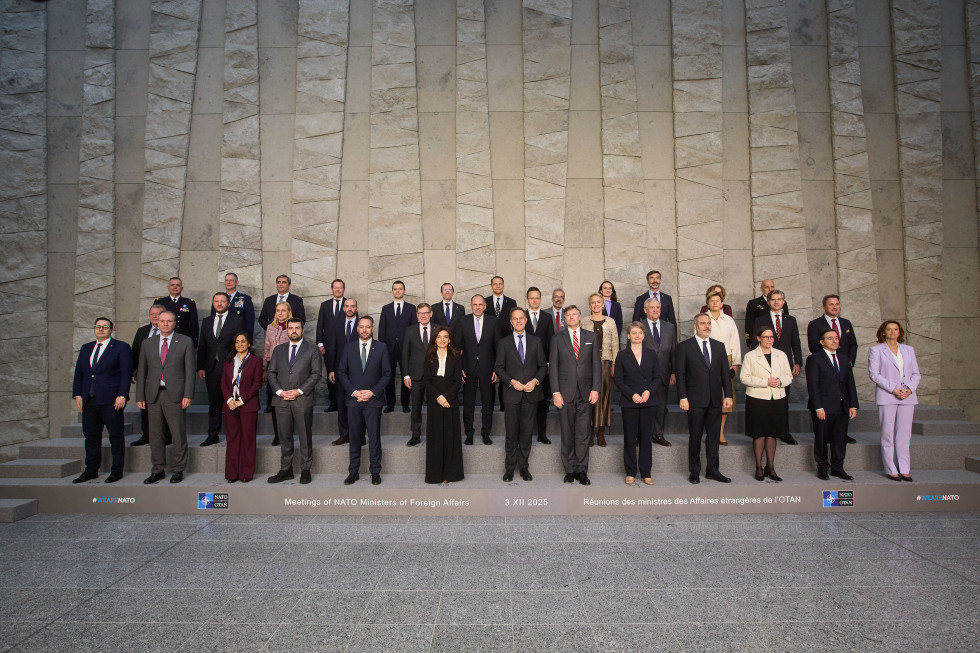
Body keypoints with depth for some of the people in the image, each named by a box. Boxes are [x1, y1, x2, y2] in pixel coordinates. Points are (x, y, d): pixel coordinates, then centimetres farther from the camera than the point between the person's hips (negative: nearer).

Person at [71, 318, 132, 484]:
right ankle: (91, 470, 21)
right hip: (89, 401, 6)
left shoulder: (121, 347, 0)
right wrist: (77, 395, 6)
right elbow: (79, 373, 16)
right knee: (91, 436, 10)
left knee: (116, 436, 1)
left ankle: (117, 470, 9)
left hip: (111, 401, -5)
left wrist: (122, 396, -14)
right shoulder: (86, 348, 17)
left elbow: (126, 373, -6)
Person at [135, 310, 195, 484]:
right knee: (155, 434, 9)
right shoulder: (148, 344, 12)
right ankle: (158, 469, 20)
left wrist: (188, 395, -8)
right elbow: (141, 372, 12)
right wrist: (140, 397, 6)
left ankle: (178, 470, 12)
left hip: (175, 394, -3)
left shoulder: (185, 342, 3)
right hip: (153, 395, 3)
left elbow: (190, 370, -1)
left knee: (178, 434, 1)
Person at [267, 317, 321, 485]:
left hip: (303, 400, -3)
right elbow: (271, 373, 11)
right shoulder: (278, 350, 15)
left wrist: (299, 391, -11)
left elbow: (316, 374, -2)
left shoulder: (312, 350, 5)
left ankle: (305, 470, 10)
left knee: (305, 437, 1)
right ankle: (286, 470, 17)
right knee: (285, 437, 9)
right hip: (282, 400, 3)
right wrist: (279, 391, -5)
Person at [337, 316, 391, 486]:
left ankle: (375, 472, 13)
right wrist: (353, 392, -7)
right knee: (355, 437, 8)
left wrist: (373, 392, -9)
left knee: (374, 437, 3)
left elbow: (387, 373, 2)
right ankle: (353, 472, 18)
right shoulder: (348, 348, 7)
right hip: (353, 401, 1)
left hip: (373, 400, -1)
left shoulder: (381, 348, 3)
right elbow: (341, 372, 5)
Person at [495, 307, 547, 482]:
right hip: (511, 394, -1)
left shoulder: (536, 342, 9)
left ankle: (523, 466, 18)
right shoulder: (503, 343, 5)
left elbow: (543, 366, 8)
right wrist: (511, 381, -12)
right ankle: (510, 467, 14)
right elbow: (498, 367, 3)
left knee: (526, 432, 6)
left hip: (531, 394, 1)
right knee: (511, 432, 2)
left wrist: (535, 381, -9)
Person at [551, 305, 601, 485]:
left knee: (583, 433, 1)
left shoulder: (591, 337, 10)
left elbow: (596, 364, 7)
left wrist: (595, 389, -3)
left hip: (585, 392, 1)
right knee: (567, 433, 4)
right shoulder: (558, 339, 6)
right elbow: (553, 366, 3)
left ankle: (581, 470, 10)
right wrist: (556, 392, -5)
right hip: (565, 393, -1)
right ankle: (569, 470, 13)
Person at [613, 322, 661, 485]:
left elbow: (658, 377, 7)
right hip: (629, 402, -1)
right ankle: (630, 472, 13)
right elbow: (617, 379, -1)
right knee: (629, 437, 2)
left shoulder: (651, 354, 8)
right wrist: (632, 394, -12)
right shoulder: (622, 355, 3)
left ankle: (646, 473, 14)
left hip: (648, 402, 1)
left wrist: (649, 391, -10)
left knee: (646, 437, 4)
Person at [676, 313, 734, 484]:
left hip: (715, 400, 4)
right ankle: (694, 471, 17)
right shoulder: (685, 347, -1)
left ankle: (712, 470, 21)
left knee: (714, 435, 9)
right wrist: (683, 397, -10)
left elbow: (725, 373, 11)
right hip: (695, 400, -4)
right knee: (695, 436, 5)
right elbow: (680, 374, -4)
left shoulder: (719, 346, 11)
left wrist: (728, 395, 3)